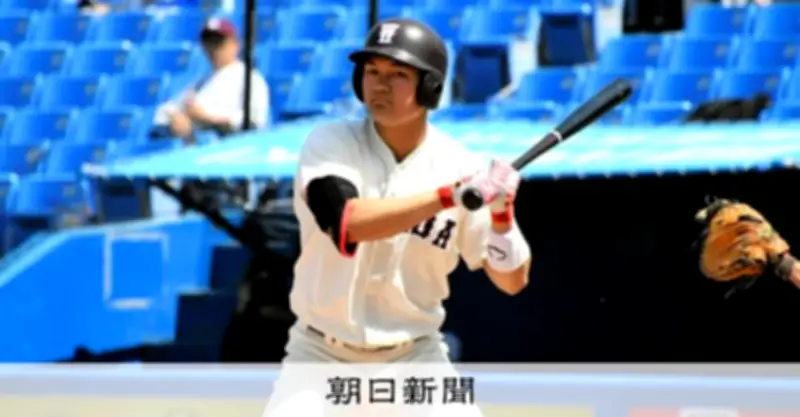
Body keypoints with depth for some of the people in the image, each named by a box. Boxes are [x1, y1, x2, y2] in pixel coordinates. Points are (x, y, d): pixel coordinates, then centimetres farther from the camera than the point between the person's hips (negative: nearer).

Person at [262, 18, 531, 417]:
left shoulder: (460, 166, -9)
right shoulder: (329, 144, -12)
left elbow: (512, 280, -6)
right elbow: (346, 222, -33)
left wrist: (501, 213, -26)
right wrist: (451, 195, -37)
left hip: (413, 359, 1)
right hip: (321, 354, -1)